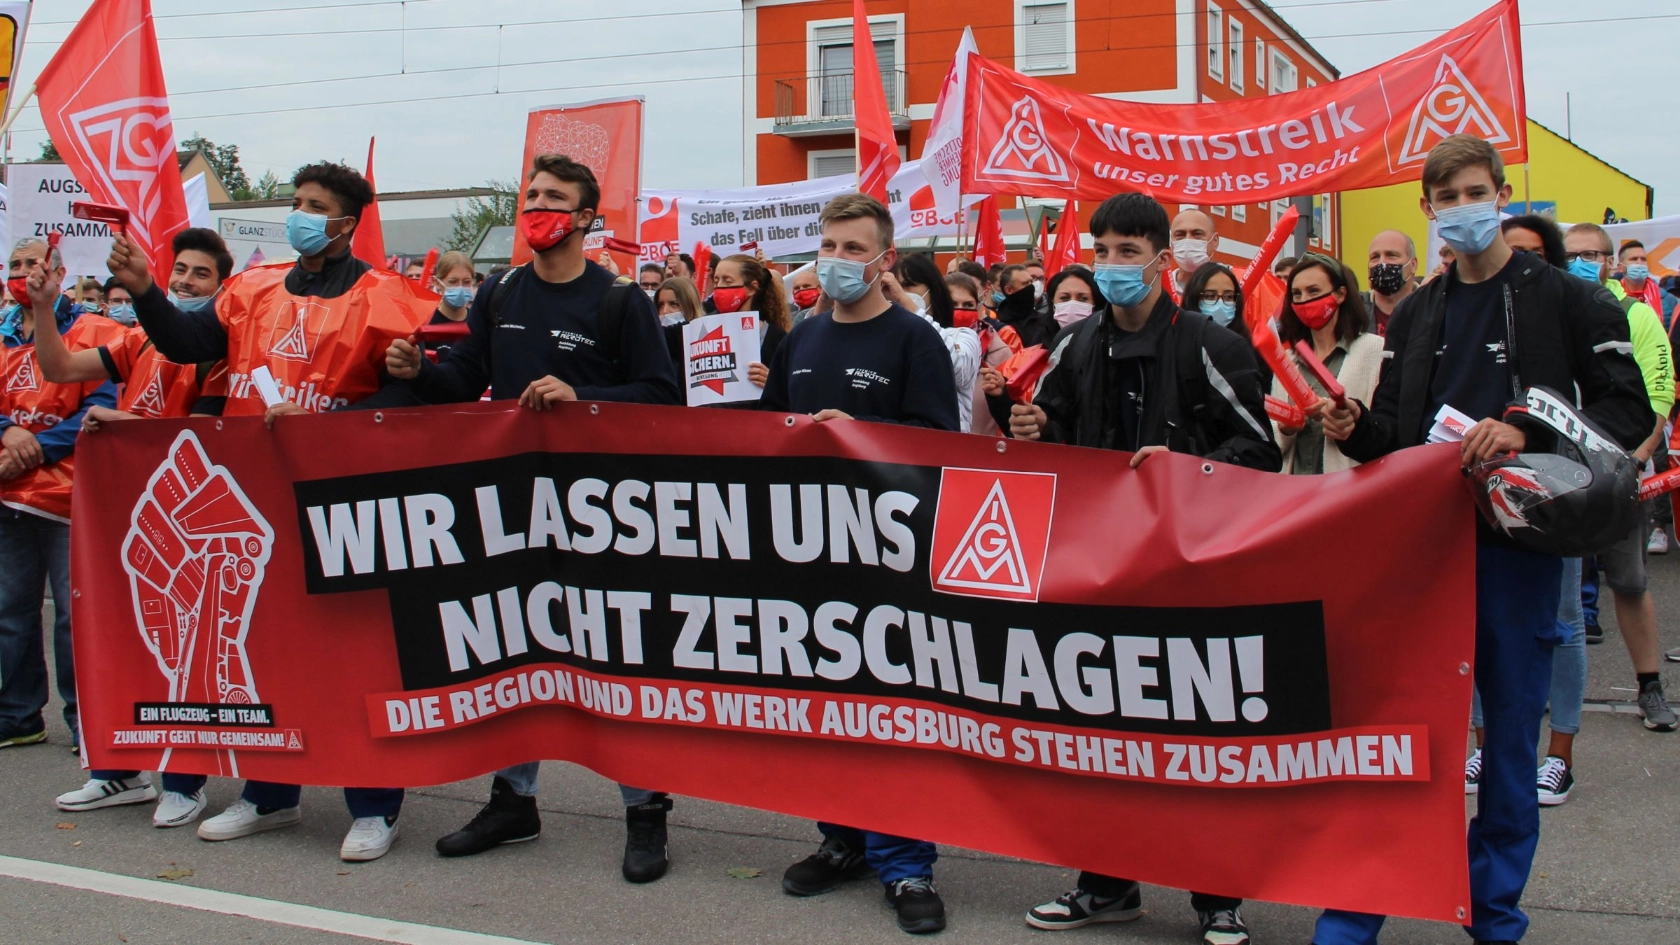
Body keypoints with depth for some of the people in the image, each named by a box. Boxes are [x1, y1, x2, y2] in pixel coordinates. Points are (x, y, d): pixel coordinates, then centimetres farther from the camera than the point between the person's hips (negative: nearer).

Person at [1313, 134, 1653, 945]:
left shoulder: (1565, 301, 1)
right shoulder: (1415, 314, 15)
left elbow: (1630, 412, -6)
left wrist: (1526, 433, -21)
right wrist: (1355, 431, -7)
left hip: (1517, 542, -3)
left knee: (1511, 728, 6)